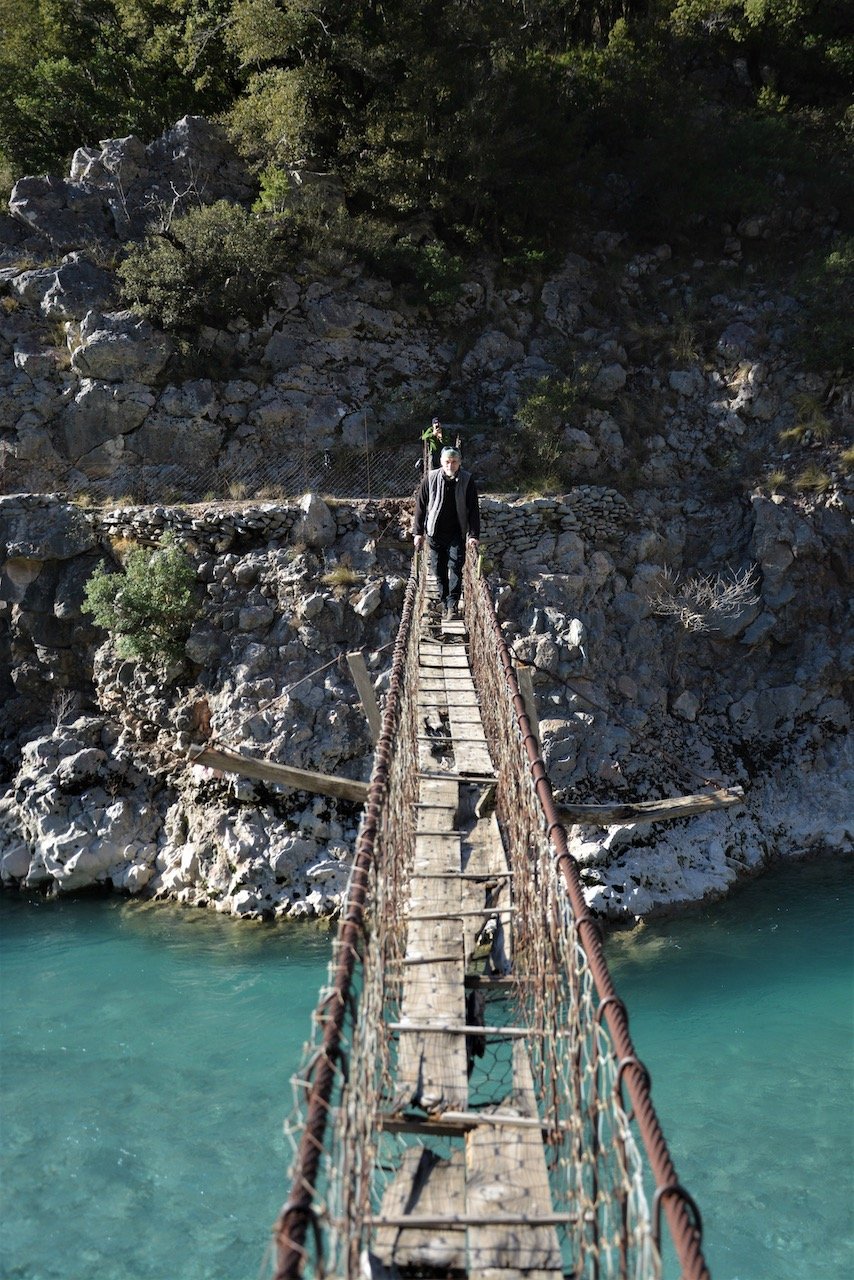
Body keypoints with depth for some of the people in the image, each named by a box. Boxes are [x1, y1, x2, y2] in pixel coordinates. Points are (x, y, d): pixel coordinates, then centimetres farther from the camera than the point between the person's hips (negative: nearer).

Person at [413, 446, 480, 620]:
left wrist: (473, 534, -12)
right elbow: (420, 505, 1)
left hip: (457, 534, -1)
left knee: (455, 567, -11)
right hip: (435, 532, 1)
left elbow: (474, 509, -4)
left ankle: (453, 604, -9)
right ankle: (444, 602, 20)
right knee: (439, 570, 8)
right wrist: (418, 532, -1)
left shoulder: (467, 480, -6)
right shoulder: (431, 478, -5)